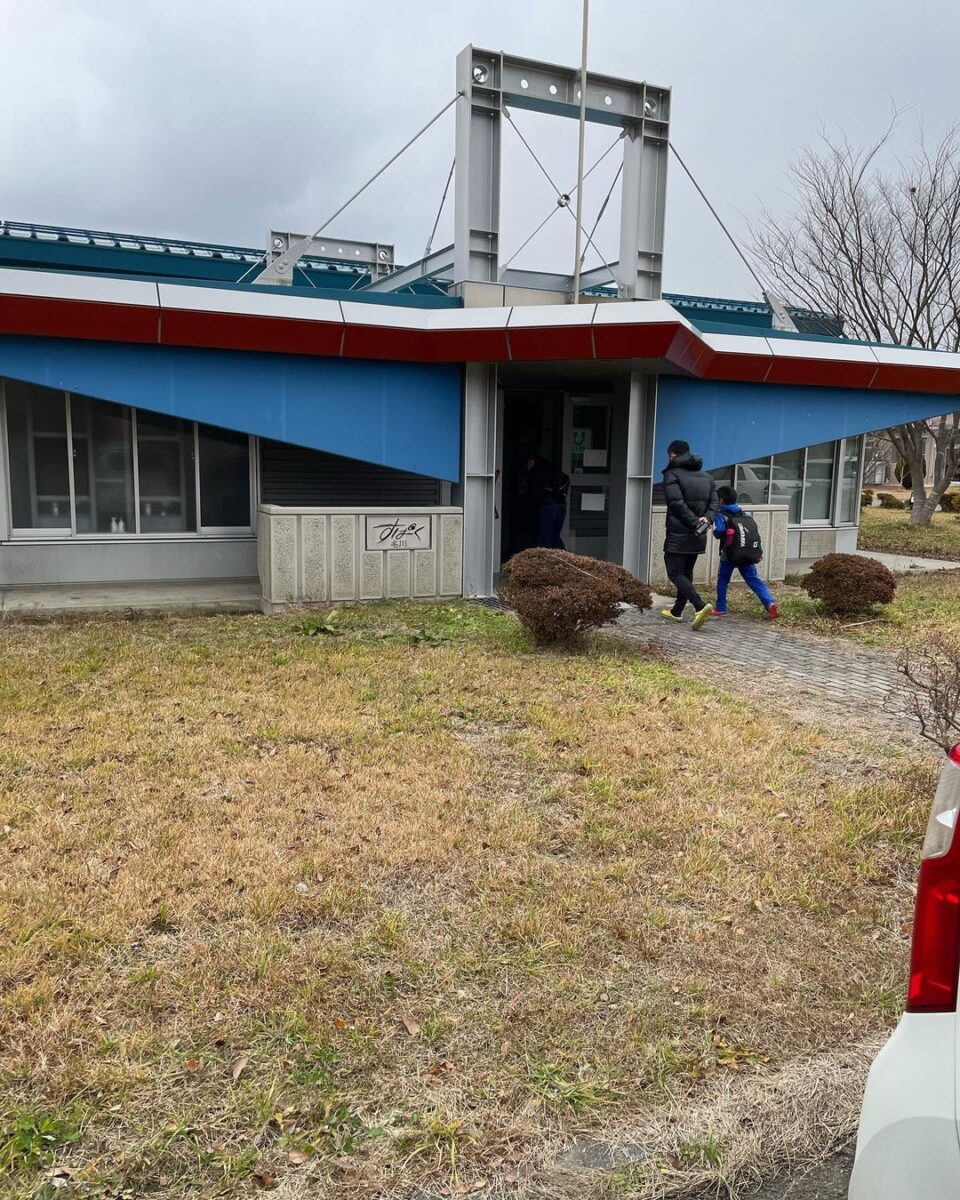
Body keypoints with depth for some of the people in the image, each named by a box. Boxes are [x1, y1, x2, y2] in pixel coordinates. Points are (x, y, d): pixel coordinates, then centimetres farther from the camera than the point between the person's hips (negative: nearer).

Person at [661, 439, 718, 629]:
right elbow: (714, 503, 4)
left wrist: (695, 523, -18)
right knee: (686, 573, 17)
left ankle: (700, 606, -21)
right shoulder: (707, 477, 15)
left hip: (678, 535, -7)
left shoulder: (672, 474, -7)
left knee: (675, 573, -4)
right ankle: (676, 611, 26)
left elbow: (677, 504, -20)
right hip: (698, 537, 7)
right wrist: (706, 520, -11)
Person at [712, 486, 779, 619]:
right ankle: (770, 603, -13)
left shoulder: (721, 515, -5)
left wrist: (715, 530, 7)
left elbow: (718, 533, -18)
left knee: (722, 581, 12)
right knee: (755, 580, 3)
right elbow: (754, 532, 11)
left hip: (729, 555, -4)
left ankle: (720, 608, 16)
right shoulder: (744, 514, 13)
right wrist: (759, 552, 13)